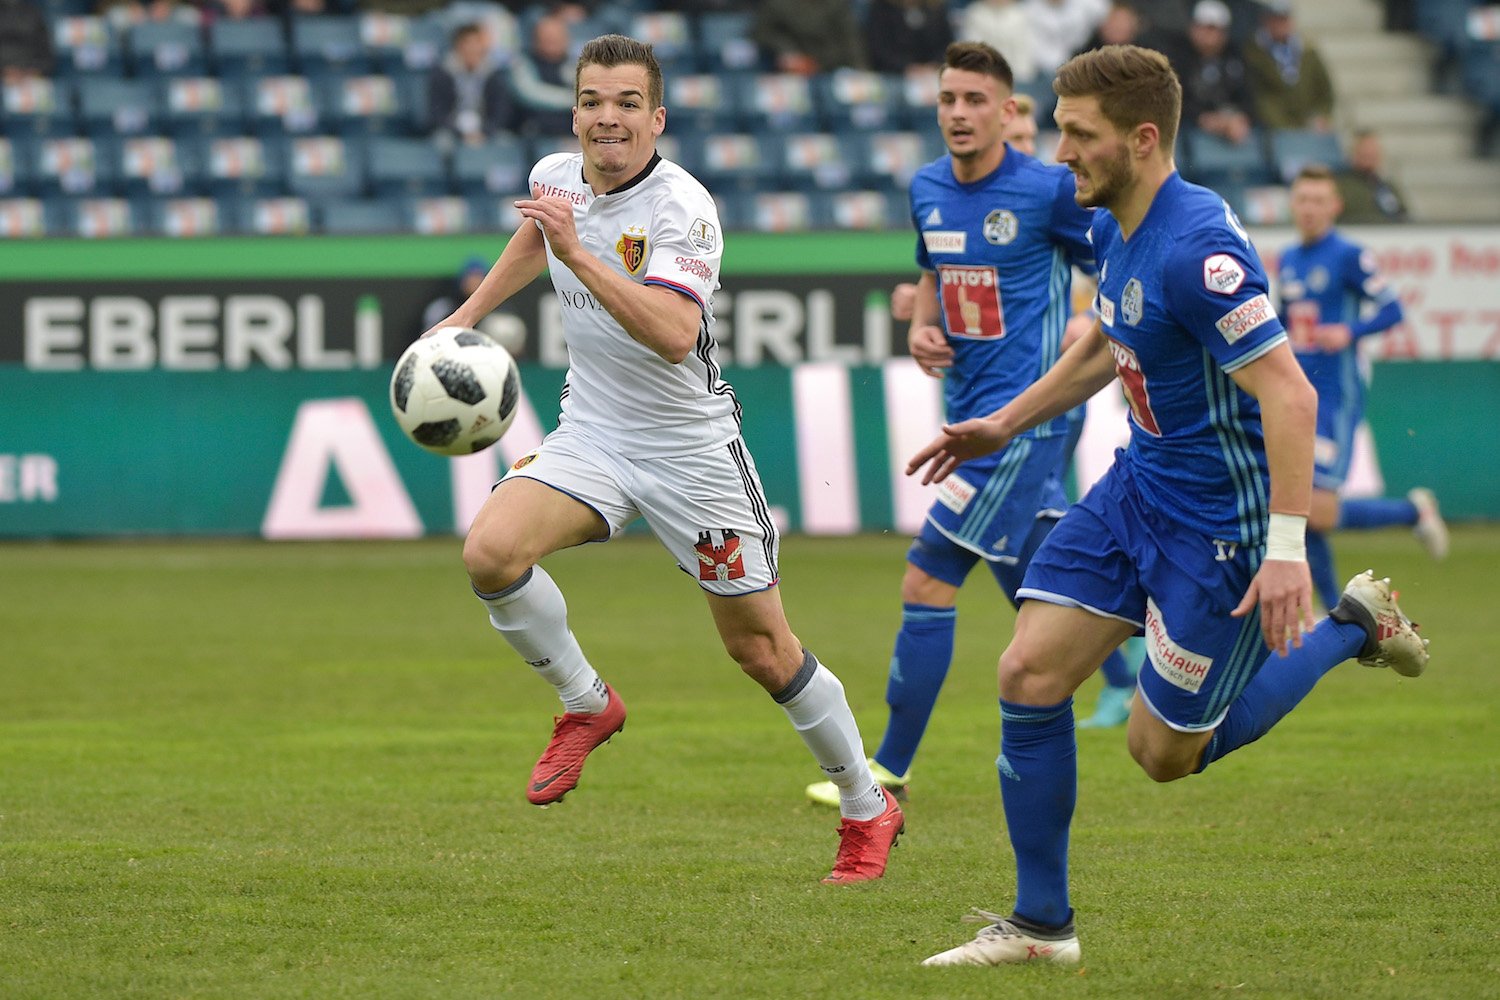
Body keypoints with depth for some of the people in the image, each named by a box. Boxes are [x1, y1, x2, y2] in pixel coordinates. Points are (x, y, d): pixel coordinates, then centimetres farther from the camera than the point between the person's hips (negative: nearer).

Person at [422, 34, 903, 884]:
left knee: (762, 647, 2)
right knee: (492, 552, -22)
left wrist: (578, 254, -42)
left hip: (691, 446, -5)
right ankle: (587, 704, 3)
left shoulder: (682, 207, -21)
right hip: (592, 432, 5)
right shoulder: (556, 178, -1)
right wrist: (467, 316, 25)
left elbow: (674, 334, -37)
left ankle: (868, 809, 22)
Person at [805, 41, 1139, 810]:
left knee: (927, 582, -11)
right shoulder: (927, 189, 8)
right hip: (972, 413, 8)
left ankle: (891, 768, -4)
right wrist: (921, 328, 6)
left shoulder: (1048, 191, -12)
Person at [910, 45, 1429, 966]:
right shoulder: (1115, 229, 3)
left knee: (1167, 753, 3)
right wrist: (1006, 424, 25)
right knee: (1030, 675, -2)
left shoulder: (1198, 249, -27)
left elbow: (1290, 395, -29)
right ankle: (1041, 925, 8)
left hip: (1217, 522, -8)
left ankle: (1352, 629, 19)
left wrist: (1287, 547, -33)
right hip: (1139, 485, 8)